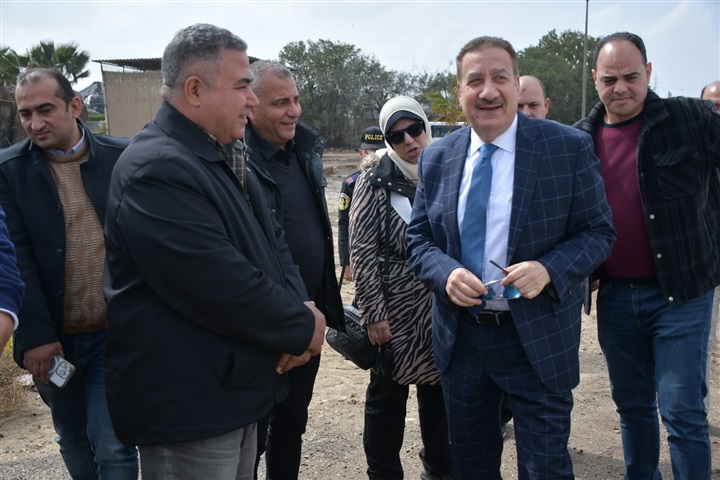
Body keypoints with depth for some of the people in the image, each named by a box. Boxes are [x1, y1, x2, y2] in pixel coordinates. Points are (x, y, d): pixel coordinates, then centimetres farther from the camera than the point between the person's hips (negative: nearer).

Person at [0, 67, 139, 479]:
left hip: (116, 332, -1)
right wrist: (36, 336, -14)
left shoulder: (123, 157, -4)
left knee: (113, 445, -1)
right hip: (53, 338, 2)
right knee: (74, 442, 19)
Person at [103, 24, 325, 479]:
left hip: (237, 391, 9)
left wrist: (299, 309, -8)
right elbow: (223, 286, -27)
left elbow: (272, 241, 11)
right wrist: (303, 328, -13)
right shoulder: (156, 170, -22)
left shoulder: (224, 159, 10)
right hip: (186, 409, -9)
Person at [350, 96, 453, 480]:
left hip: (445, 308, 4)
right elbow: (362, 251, -9)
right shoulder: (375, 184, -6)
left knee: (438, 391, 17)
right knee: (387, 395, 7)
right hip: (396, 308, -4)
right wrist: (373, 314, -13)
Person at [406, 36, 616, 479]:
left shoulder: (570, 148, -8)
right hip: (460, 338, 4)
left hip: (539, 340, -3)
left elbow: (599, 231, -5)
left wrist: (548, 269, -23)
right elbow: (419, 238, 6)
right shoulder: (437, 159, 2)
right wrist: (446, 272, -15)